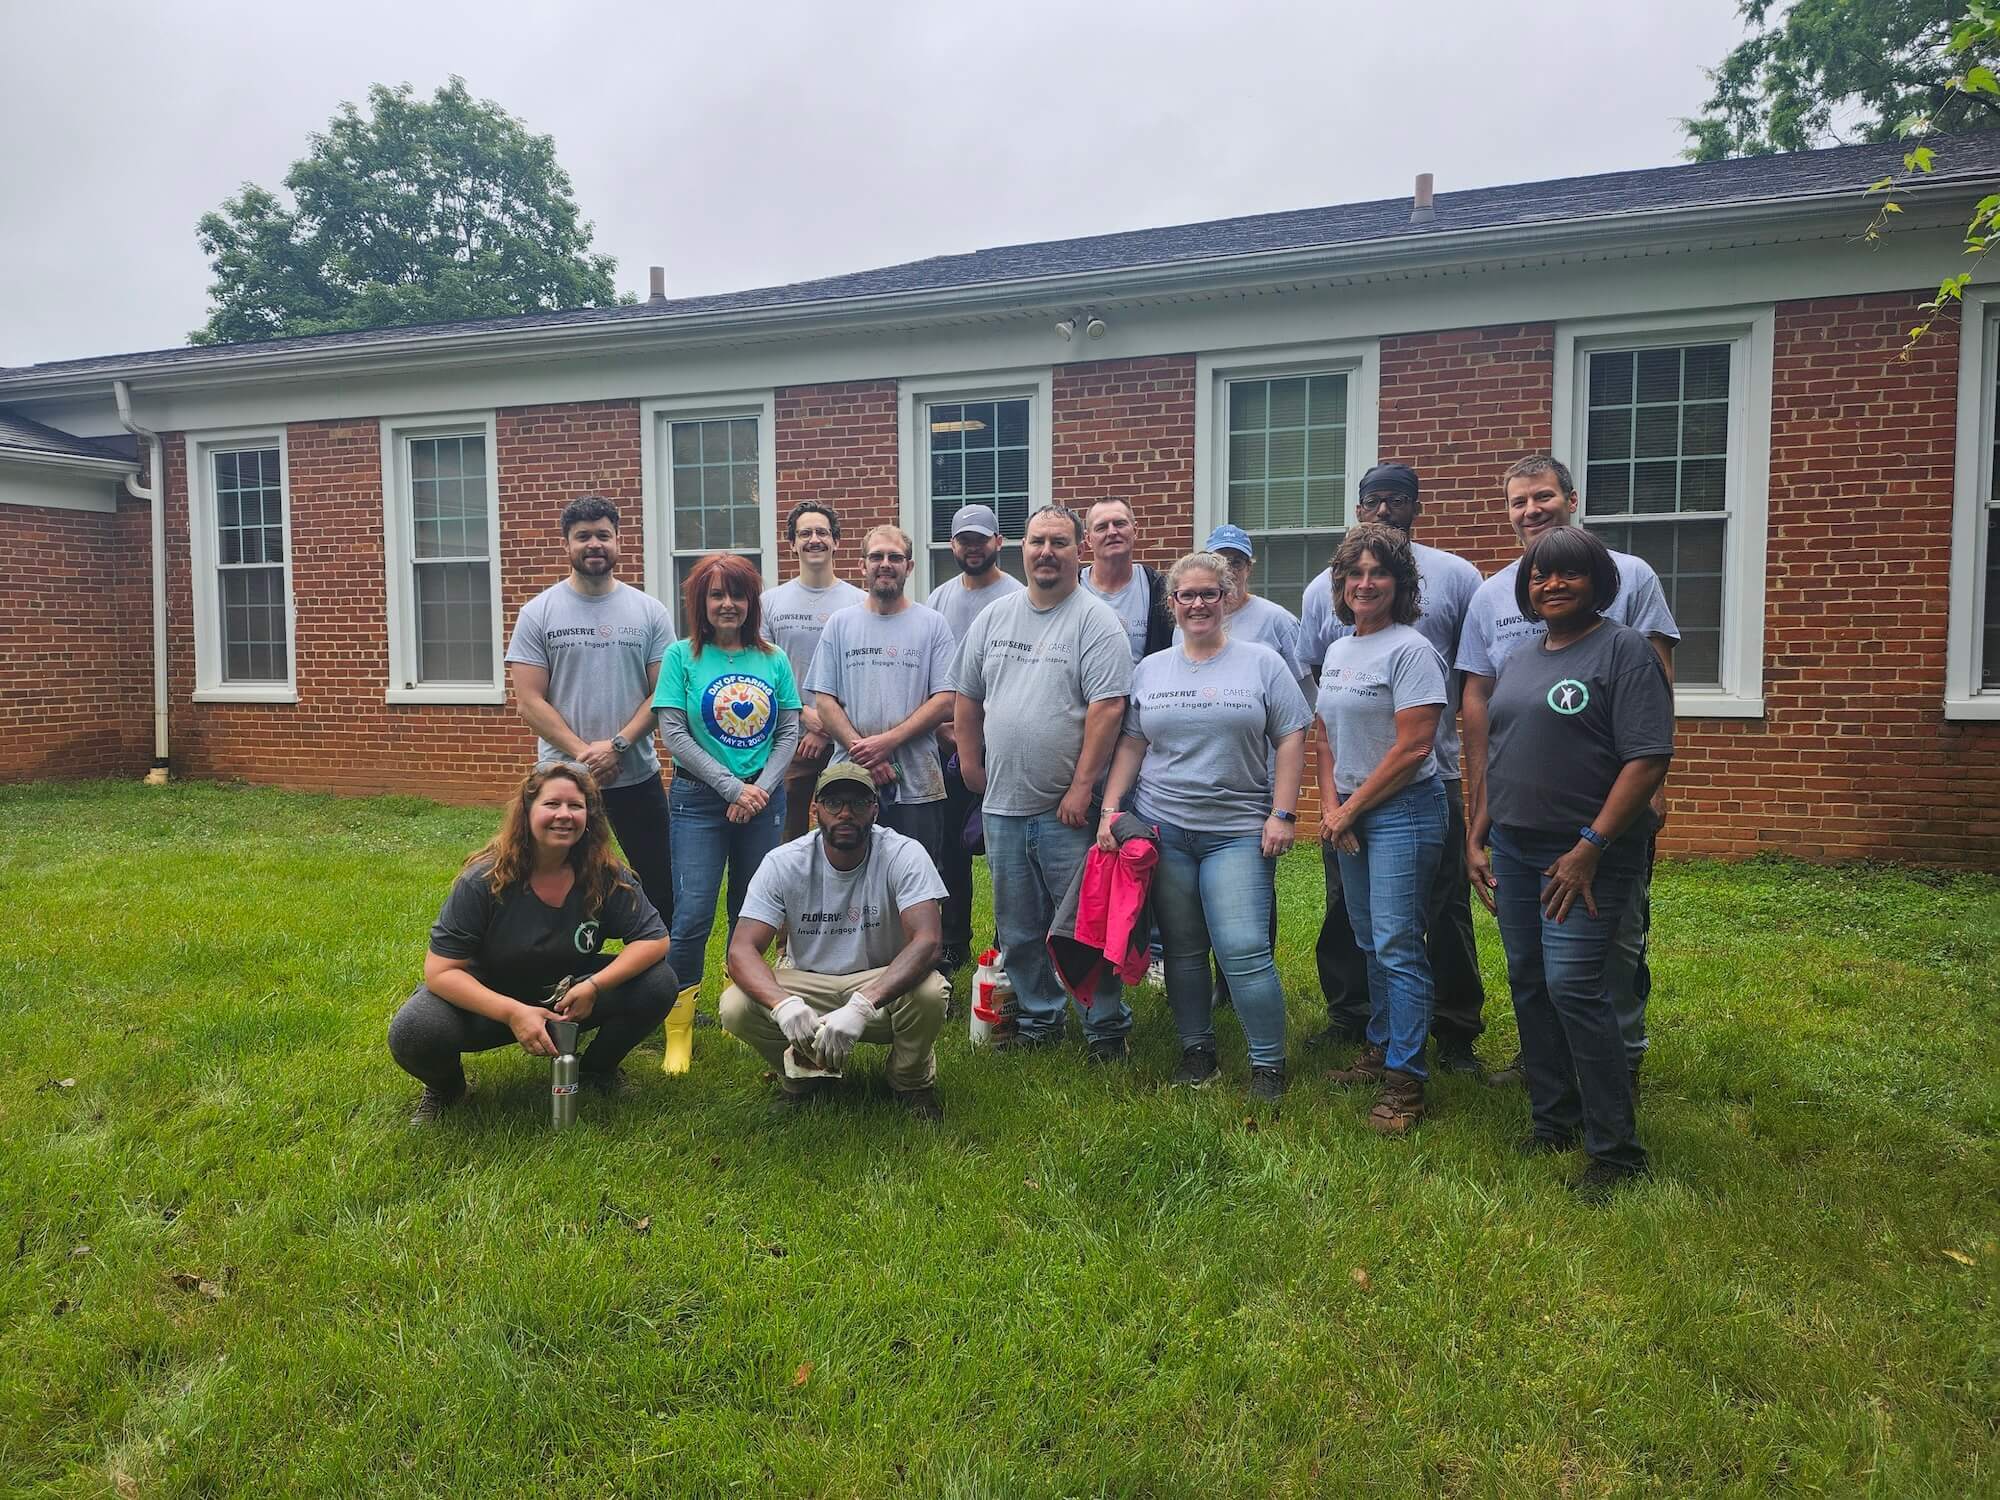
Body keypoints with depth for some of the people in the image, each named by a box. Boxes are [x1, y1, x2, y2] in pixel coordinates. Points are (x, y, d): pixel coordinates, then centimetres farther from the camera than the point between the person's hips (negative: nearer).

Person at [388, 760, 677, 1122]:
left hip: (568, 999, 2)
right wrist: (512, 1013, -34)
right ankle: (446, 1086, 7)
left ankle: (598, 1069, 8)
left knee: (659, 984, -21)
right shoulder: (483, 881, -21)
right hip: (488, 998, -2)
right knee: (412, 1032, -33)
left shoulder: (605, 876, -15)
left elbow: (654, 939, -14)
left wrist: (595, 986, -29)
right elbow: (441, 970, -21)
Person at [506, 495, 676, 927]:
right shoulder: (538, 612, -1)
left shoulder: (650, 611, 2)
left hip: (638, 776, 1)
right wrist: (582, 753, -15)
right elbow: (529, 700, -6)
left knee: (659, 887, 9)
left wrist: (617, 745, -15)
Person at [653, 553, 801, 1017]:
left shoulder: (774, 660, 6)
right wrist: (734, 788, -11)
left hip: (764, 797, 3)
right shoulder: (682, 656, -2)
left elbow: (789, 732, 5)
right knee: (693, 914, -9)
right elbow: (673, 734, -7)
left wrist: (761, 789, -9)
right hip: (699, 798, -3)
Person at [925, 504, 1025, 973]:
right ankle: (953, 946, 23)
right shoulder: (940, 598, 12)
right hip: (945, 744, 5)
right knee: (950, 849, 12)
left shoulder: (1017, 598, -5)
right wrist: (942, 726, 0)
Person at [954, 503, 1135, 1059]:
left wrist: (1082, 787, -18)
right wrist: (971, 764, 13)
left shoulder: (1096, 621, -7)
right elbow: (968, 696, 17)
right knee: (1017, 927, 14)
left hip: (1068, 809, -5)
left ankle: (1107, 1025, 15)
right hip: (1002, 805, 6)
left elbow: (1107, 707, -15)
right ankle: (1038, 1018, 29)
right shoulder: (993, 618, 10)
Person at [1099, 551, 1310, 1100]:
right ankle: (1196, 1049, 24)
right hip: (1161, 828, 3)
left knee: (1244, 950, -10)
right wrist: (1110, 809, 3)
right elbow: (1130, 746, 12)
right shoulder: (1150, 670, 11)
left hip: (1238, 832, -3)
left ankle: (1269, 1062, 4)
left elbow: (1291, 741, 1)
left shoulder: (1262, 663, 3)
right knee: (1182, 949, 9)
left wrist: (1283, 813, -7)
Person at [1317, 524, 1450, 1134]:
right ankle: (1381, 1048, 29)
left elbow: (1412, 747, -18)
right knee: (1369, 941, 16)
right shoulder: (1337, 651, 13)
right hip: (1348, 815, 8)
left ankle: (1405, 1078, 0)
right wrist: (1329, 806, 1)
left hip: (1402, 810, -8)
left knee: (1396, 944, -7)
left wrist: (1351, 808, -12)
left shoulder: (1410, 650, -12)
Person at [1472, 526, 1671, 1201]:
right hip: (1514, 849, 7)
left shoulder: (1623, 650, -8)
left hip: (1585, 857, -7)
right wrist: (1477, 836, 14)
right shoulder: (1517, 660, 15)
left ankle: (1615, 1151, 0)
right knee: (1528, 983, 11)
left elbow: (1649, 760, -15)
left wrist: (1589, 848, -19)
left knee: (1572, 986, -13)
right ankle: (1553, 1122, 25)